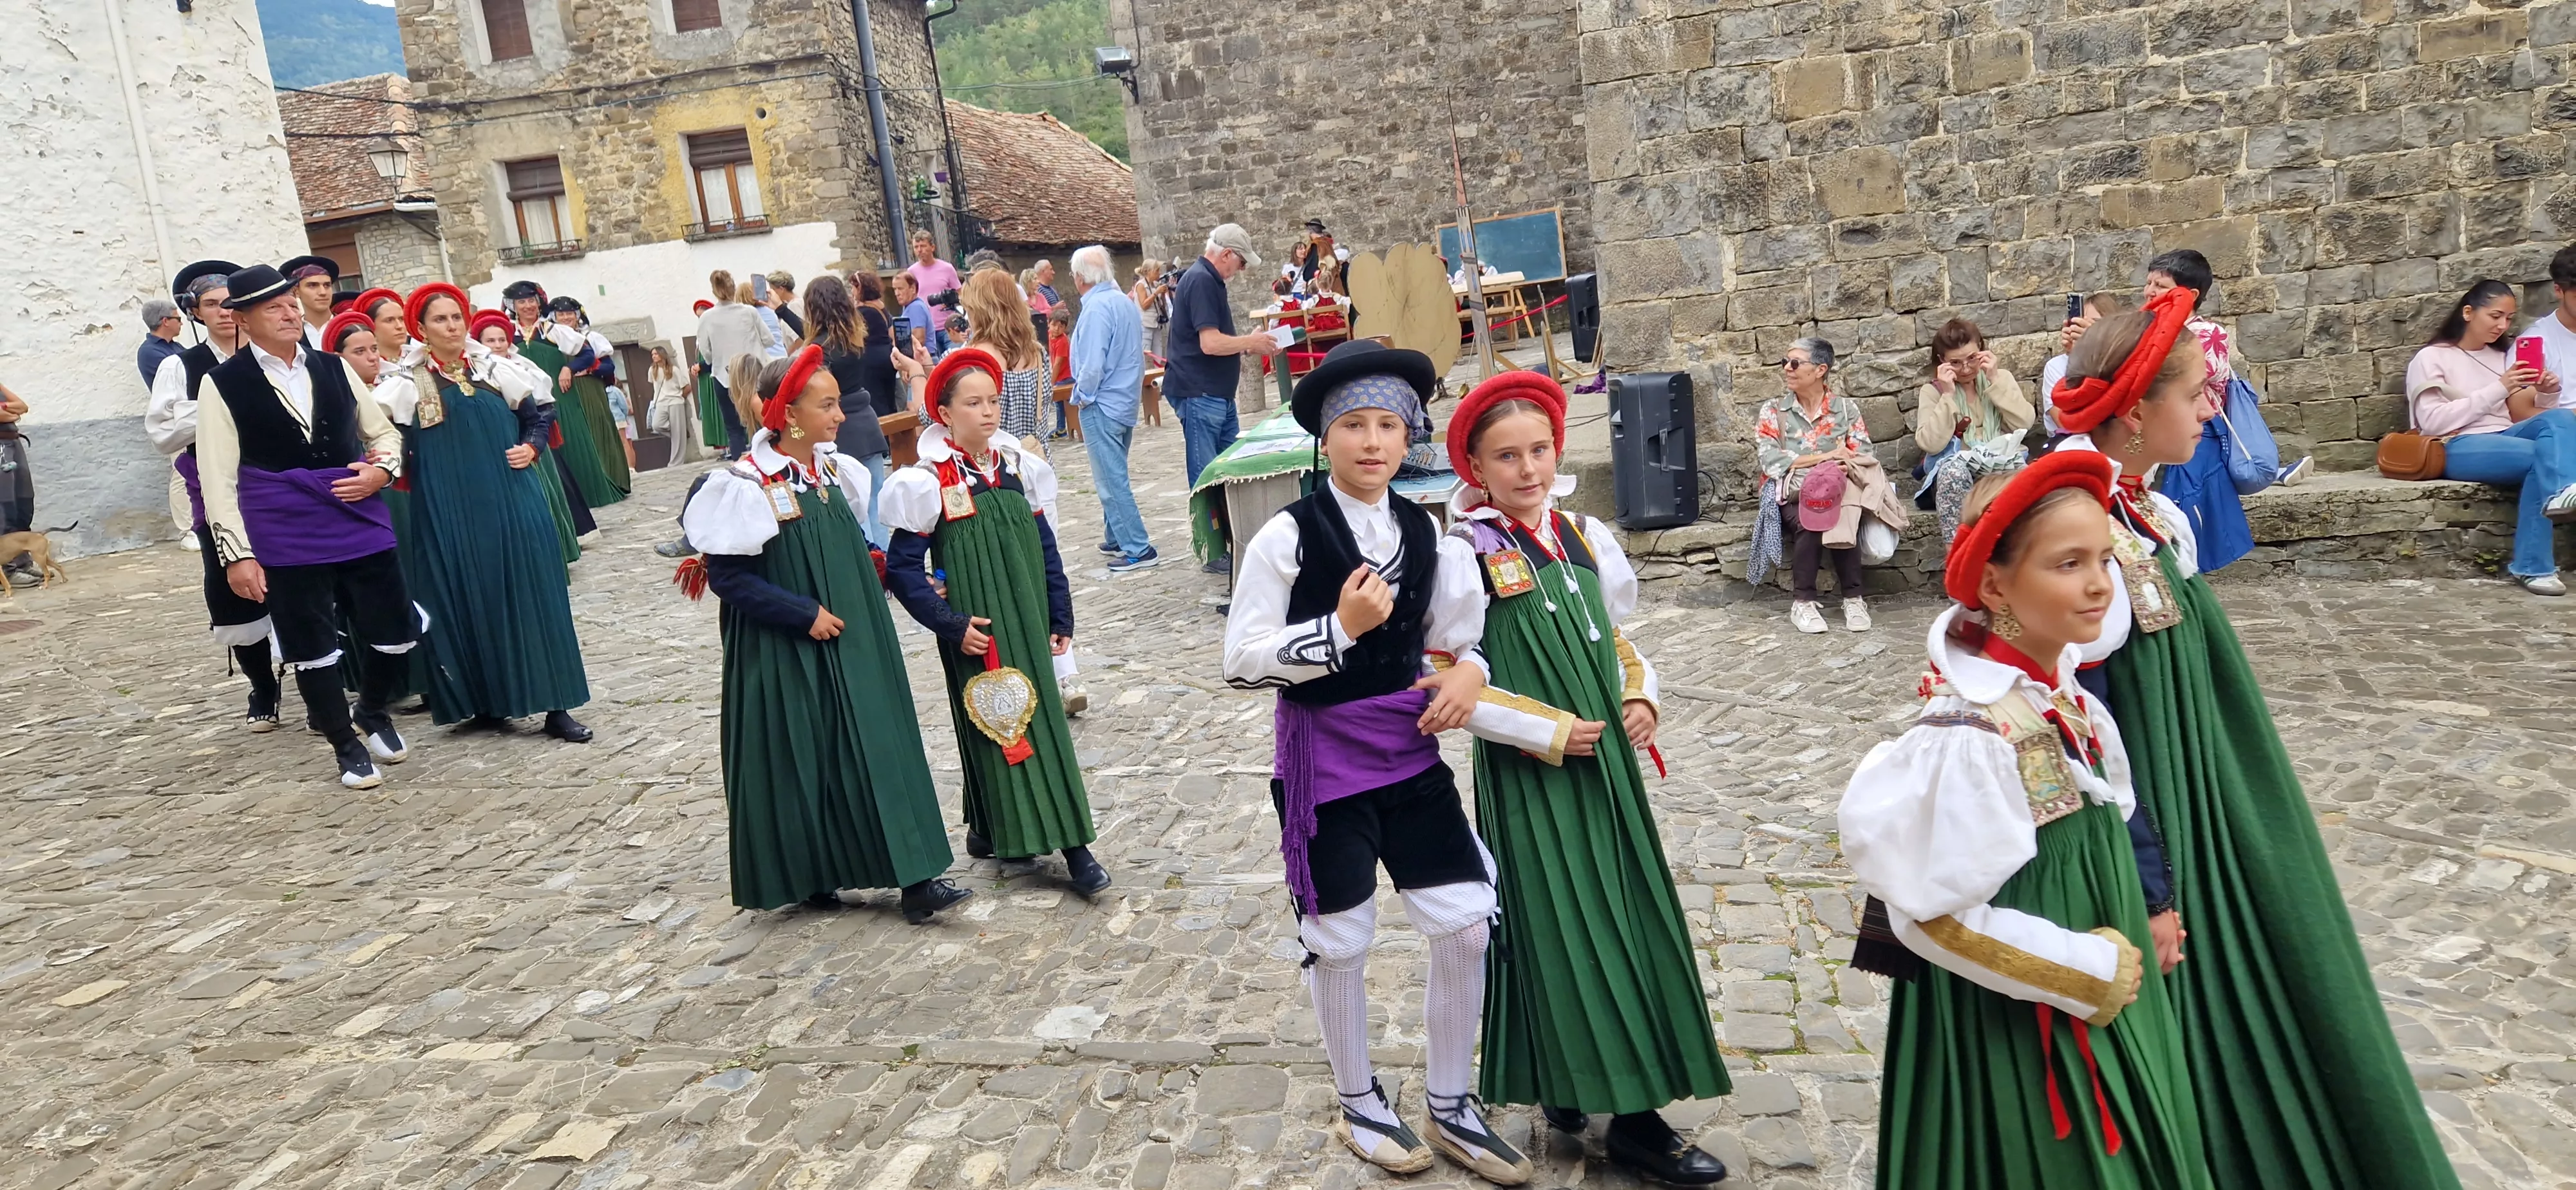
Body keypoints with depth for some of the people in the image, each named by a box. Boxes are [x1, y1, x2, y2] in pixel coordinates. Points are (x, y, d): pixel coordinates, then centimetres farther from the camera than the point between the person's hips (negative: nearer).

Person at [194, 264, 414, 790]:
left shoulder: (333, 368, 8)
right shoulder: (224, 384, -3)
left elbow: (384, 431, 19)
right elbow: (218, 478, -5)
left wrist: (381, 470, -4)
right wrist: (237, 554, -11)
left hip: (360, 520, 3)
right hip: (285, 534, -3)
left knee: (394, 633, 5)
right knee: (311, 646, 5)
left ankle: (374, 715, 34)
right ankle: (346, 746, 23)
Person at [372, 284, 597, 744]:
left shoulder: (497, 368, 7)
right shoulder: (408, 382, 0)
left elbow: (539, 412, 16)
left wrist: (531, 447, 0)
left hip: (512, 499, 2)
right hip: (452, 510, -2)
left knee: (531, 593, 1)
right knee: (469, 601, 3)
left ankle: (555, 705, 4)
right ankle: (487, 702, 14)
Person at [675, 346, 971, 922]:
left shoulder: (835, 471, 5)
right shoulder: (747, 487, -15)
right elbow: (729, 577, -16)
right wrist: (805, 614, -19)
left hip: (852, 643, 6)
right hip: (786, 652, -6)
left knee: (877, 747, 3)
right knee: (800, 761, 4)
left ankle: (914, 877, 5)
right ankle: (809, 876, 24)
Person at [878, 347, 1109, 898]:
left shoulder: (1021, 467, 5)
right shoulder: (927, 482, -10)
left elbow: (1046, 548, 10)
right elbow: (902, 569, -9)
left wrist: (1060, 617, 8)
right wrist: (950, 625, -15)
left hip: (1028, 624, 5)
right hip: (977, 633, -4)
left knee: (1045, 719, 6)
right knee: (992, 725, 3)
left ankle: (1072, 843, 10)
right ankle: (993, 829, 18)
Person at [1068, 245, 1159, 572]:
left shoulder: (1097, 308, -19)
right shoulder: (1126, 302, 9)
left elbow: (1093, 364, -23)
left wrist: (1082, 398, -8)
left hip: (1102, 406, -9)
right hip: (1126, 402, 9)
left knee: (1112, 481, -5)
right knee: (1114, 476, 20)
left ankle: (1138, 550, -5)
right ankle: (1117, 538, 29)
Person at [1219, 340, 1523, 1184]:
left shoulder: (1422, 531, 3)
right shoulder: (1287, 536, -13)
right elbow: (1242, 662, -15)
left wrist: (1467, 672, -8)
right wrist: (1342, 627, -23)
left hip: (1410, 751, 5)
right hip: (1324, 760, -5)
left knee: (1467, 923, 6)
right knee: (1340, 941, 10)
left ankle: (1451, 1108, 27)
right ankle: (1360, 1107, 34)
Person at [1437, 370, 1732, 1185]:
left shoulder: (1585, 538, 5)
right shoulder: (1465, 556, -12)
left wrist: (1641, 699, -2)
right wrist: (1549, 732, -14)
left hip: (1606, 760, 6)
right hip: (1529, 774, -6)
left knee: (1630, 915, 10)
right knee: (1564, 929, 1)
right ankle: (1632, 1115, 11)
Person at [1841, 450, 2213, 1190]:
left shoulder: (2070, 700, -2)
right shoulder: (1969, 737, -27)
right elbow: (1940, 914, -25)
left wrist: (2119, 962, 8)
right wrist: (2095, 974, -16)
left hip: (2103, 1012, 8)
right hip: (2011, 1029, -8)